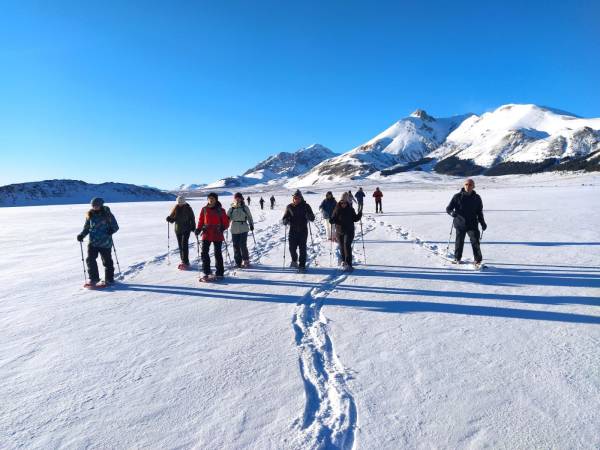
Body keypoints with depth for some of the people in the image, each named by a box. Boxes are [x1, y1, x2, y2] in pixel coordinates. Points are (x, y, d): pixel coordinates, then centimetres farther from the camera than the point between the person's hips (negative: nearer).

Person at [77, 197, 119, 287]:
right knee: (90, 260, -7)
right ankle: (93, 278, 8)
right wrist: (82, 235, 0)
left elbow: (116, 226, -1)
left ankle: (109, 279, 21)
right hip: (93, 242, 3)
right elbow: (86, 228, 16)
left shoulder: (107, 214, -5)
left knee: (107, 261, 6)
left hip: (105, 243, -3)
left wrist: (111, 230, -22)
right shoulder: (90, 215, 5)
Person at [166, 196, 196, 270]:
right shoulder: (175, 208, 5)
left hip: (186, 229, -4)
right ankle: (183, 261, 19)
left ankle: (185, 262, -12)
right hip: (178, 229, 5)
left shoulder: (188, 208, -4)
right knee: (180, 246, 9)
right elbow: (172, 219, 8)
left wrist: (193, 227, -10)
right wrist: (169, 219, -15)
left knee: (184, 245, -12)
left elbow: (192, 218, -1)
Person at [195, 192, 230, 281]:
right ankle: (207, 273, 8)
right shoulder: (204, 209, 6)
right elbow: (201, 221, 11)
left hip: (217, 235, -2)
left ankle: (219, 273, 13)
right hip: (206, 234, 3)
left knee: (218, 254, 3)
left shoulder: (220, 210, -1)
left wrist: (222, 228, -16)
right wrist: (198, 229, -5)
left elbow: (226, 223, 1)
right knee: (204, 253, -3)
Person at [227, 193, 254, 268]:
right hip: (234, 230, 3)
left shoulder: (245, 208, 4)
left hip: (243, 229, -3)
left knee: (243, 245, -9)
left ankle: (246, 261, 5)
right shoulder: (231, 209, 8)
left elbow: (249, 217, 11)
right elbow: (228, 218, 9)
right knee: (236, 246, 4)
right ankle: (238, 262, 13)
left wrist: (251, 225, 5)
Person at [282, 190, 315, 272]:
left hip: (303, 230, -1)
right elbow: (285, 217, 10)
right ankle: (294, 261, 31)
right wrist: (285, 221, -13)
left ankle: (302, 265, 6)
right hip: (293, 231, 1)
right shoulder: (289, 207, 4)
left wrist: (309, 216, -23)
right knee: (292, 248, 2)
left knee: (302, 248, -3)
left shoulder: (305, 206, 0)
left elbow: (312, 218, 0)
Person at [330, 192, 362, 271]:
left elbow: (354, 219, 6)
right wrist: (332, 220, -15)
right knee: (341, 247, 12)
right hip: (339, 231, 2)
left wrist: (359, 215, -11)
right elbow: (333, 219, 7)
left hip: (349, 231, -2)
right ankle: (343, 261, 35)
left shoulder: (350, 209, -1)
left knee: (347, 245, -16)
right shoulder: (337, 209, 0)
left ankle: (348, 264, -17)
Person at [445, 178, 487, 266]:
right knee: (459, 242, 10)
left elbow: (479, 212, 15)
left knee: (475, 241, -9)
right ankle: (457, 258, 30)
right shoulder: (457, 197, -3)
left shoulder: (477, 198, 4)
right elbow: (448, 208, -1)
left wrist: (483, 223, 8)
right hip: (460, 224, 0)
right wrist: (452, 212, -23)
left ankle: (478, 260, 3)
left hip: (472, 225, 0)